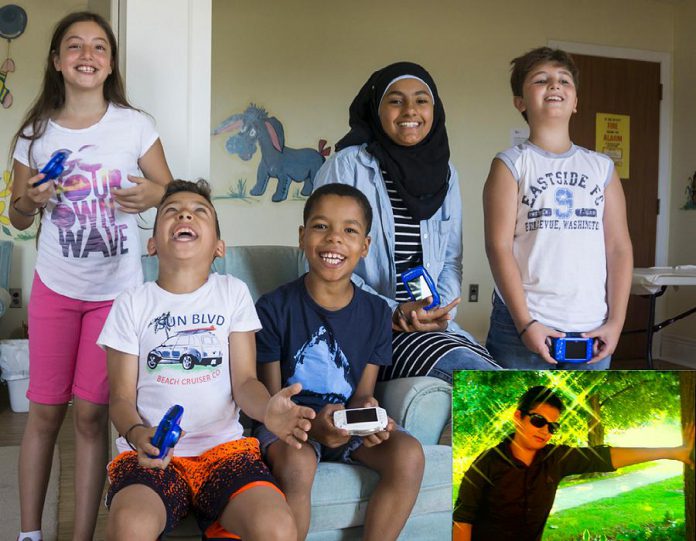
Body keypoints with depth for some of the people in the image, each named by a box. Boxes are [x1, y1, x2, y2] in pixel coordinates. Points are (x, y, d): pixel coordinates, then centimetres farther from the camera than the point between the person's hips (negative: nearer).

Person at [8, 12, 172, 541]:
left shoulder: (134, 125, -4)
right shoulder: (35, 133, 2)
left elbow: (171, 192, 4)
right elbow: (18, 218, 10)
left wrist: (151, 194, -19)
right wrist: (32, 201, -13)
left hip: (116, 292, -2)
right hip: (54, 288, 2)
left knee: (91, 416, 2)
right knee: (44, 412, 7)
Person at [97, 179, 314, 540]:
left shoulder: (233, 293, 9)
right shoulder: (132, 303, 7)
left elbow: (244, 381, 4)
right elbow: (122, 397, 5)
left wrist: (267, 409, -20)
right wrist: (137, 434, -18)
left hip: (223, 446, 1)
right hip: (150, 453, 0)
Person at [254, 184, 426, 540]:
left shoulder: (376, 313, 1)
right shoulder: (273, 308, -8)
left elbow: (362, 393, 3)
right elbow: (272, 399, -6)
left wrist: (366, 412, -22)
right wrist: (313, 425, -27)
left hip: (348, 425, 3)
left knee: (409, 454, -23)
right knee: (296, 464, -35)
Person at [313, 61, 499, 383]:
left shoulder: (445, 174, 15)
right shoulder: (347, 166, -3)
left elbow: (450, 260, 16)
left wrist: (442, 308, -5)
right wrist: (393, 311, -16)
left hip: (431, 323, 6)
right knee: (476, 372, -27)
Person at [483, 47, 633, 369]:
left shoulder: (602, 167, 11)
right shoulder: (511, 164, 0)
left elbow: (619, 247, 8)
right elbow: (499, 247, -8)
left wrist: (615, 321, 0)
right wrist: (525, 323, -13)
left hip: (593, 330, 4)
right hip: (523, 326, -3)